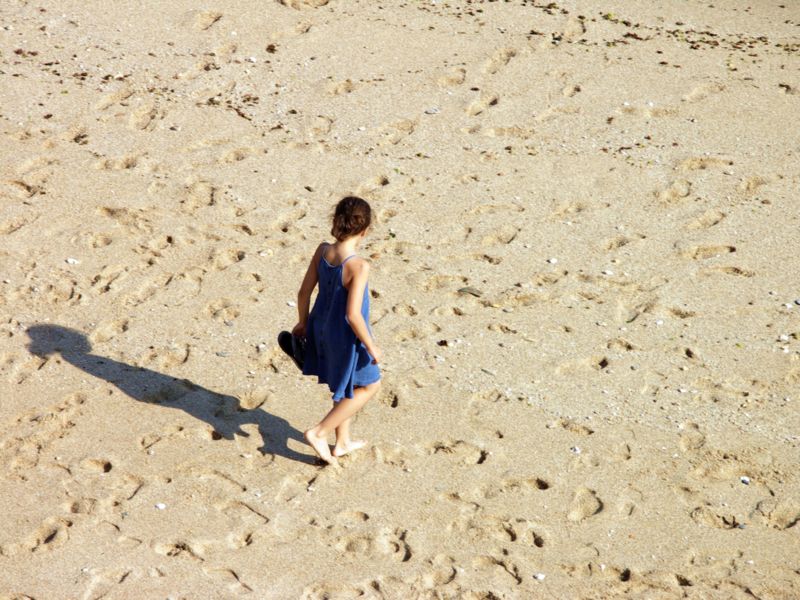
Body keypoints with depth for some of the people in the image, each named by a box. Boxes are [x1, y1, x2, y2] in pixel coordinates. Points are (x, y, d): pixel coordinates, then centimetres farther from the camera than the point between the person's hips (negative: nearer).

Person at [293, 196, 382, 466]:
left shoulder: (322, 251, -11)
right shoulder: (359, 266, -30)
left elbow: (304, 292, -2)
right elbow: (352, 315, -30)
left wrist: (303, 322, 16)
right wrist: (371, 347, -16)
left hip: (322, 330, 7)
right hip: (347, 337, -7)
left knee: (345, 387, 28)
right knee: (369, 386, 17)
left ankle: (342, 442, 42)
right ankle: (319, 432, 14)